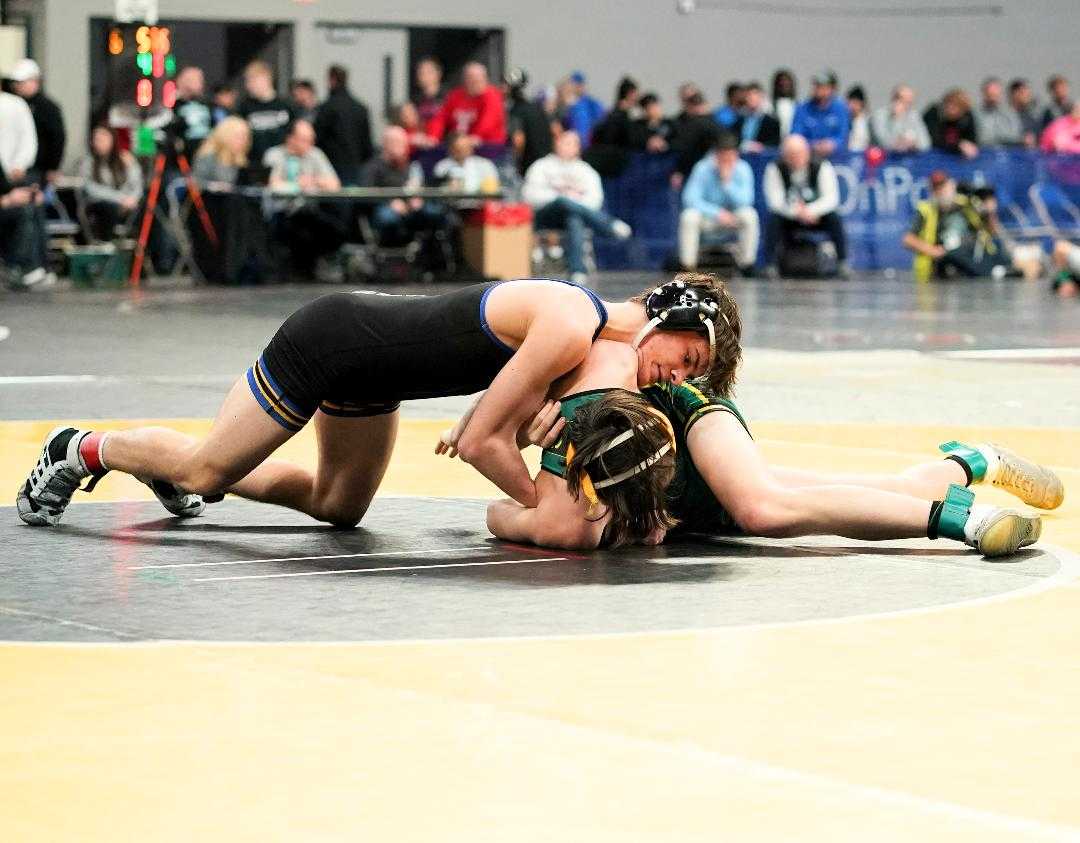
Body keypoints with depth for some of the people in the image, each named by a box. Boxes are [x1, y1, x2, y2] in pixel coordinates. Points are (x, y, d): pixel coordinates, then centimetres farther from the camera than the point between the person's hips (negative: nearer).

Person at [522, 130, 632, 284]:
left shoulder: (585, 170, 26)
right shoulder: (542, 166, 19)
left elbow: (595, 197, 9)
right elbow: (530, 194, 2)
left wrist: (579, 201, -13)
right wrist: (561, 195, -9)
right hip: (546, 213, -1)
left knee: (575, 220, -39)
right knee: (563, 201, -38)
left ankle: (577, 274, -55)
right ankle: (612, 226, -47)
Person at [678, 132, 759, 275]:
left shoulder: (743, 169, -11)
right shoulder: (703, 168, -16)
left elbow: (745, 202, -20)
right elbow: (690, 198, -22)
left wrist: (727, 182, -30)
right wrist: (717, 213, -29)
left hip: (733, 218, 1)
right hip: (707, 216, -1)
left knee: (750, 215, -29)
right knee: (689, 216, -32)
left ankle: (747, 262, -15)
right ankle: (687, 265, -22)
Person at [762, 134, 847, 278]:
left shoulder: (822, 167, -12)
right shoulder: (775, 169, -12)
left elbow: (832, 198, -20)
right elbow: (775, 201, -21)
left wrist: (811, 210, -39)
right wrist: (796, 211, -40)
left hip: (816, 217, 0)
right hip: (788, 218, 0)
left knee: (834, 217, -29)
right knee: (773, 218, -32)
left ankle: (842, 264, -22)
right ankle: (770, 265, -28)